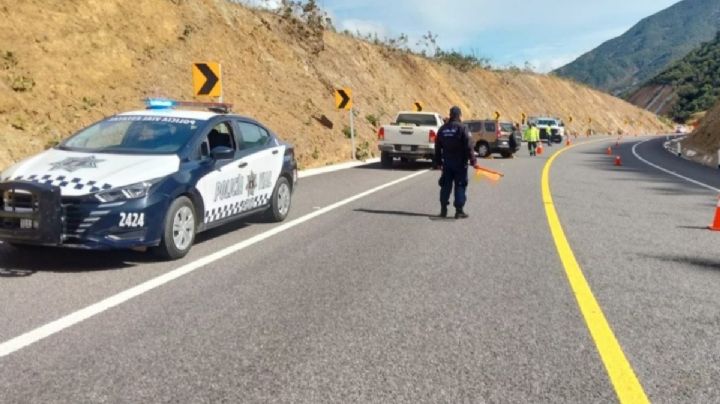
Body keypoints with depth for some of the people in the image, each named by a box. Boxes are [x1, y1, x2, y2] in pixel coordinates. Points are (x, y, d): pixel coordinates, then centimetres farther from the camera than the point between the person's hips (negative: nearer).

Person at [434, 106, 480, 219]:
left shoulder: (442, 129, 8)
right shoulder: (462, 128, -9)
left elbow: (438, 148, 11)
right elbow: (468, 147, -15)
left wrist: (438, 162, 18)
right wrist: (473, 161, -11)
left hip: (447, 162, 5)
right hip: (460, 163, -5)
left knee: (446, 185, 11)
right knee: (460, 186, 0)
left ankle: (443, 209, 13)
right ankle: (459, 210, -1)